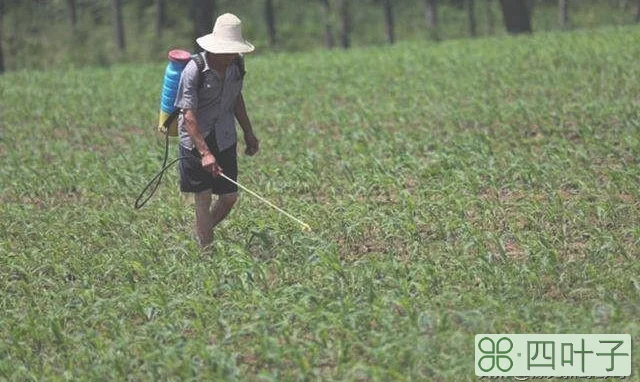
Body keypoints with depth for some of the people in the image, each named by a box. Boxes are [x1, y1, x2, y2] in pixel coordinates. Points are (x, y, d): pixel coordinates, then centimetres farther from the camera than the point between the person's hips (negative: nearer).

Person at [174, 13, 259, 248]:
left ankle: (202, 234, 30)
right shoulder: (194, 70, -21)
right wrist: (205, 153, -29)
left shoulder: (237, 64, -1)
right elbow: (188, 115, -22)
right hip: (196, 141, -6)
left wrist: (249, 133, 18)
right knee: (203, 200, -1)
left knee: (229, 197, 6)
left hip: (225, 139, 6)